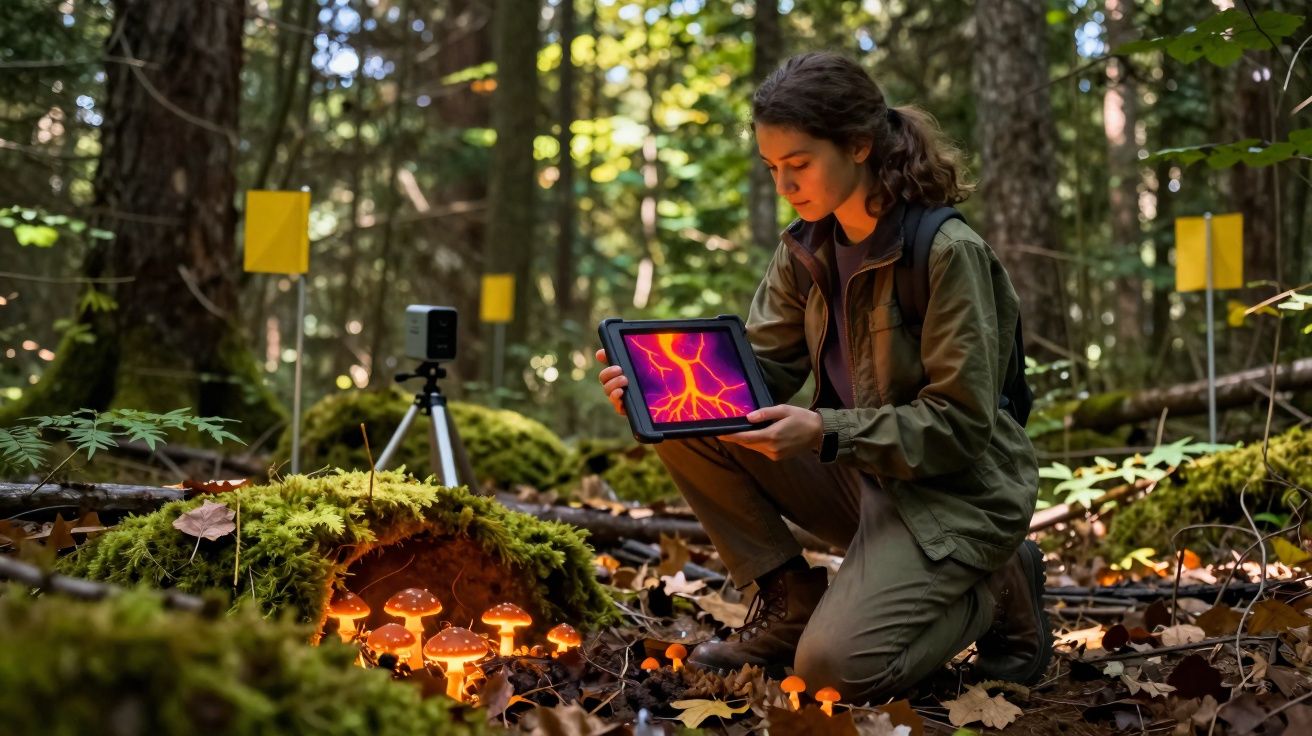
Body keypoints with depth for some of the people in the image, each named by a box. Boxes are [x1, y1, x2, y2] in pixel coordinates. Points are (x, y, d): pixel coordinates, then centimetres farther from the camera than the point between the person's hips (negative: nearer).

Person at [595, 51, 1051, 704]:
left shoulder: (949, 253, -20)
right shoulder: (806, 250, 1)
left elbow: (958, 425, -21)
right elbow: (755, 366, 0)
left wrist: (824, 433, -31)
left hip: (954, 491, -6)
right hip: (860, 471, 7)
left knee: (837, 666, -25)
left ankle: (995, 594, 3)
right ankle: (791, 599, 1)